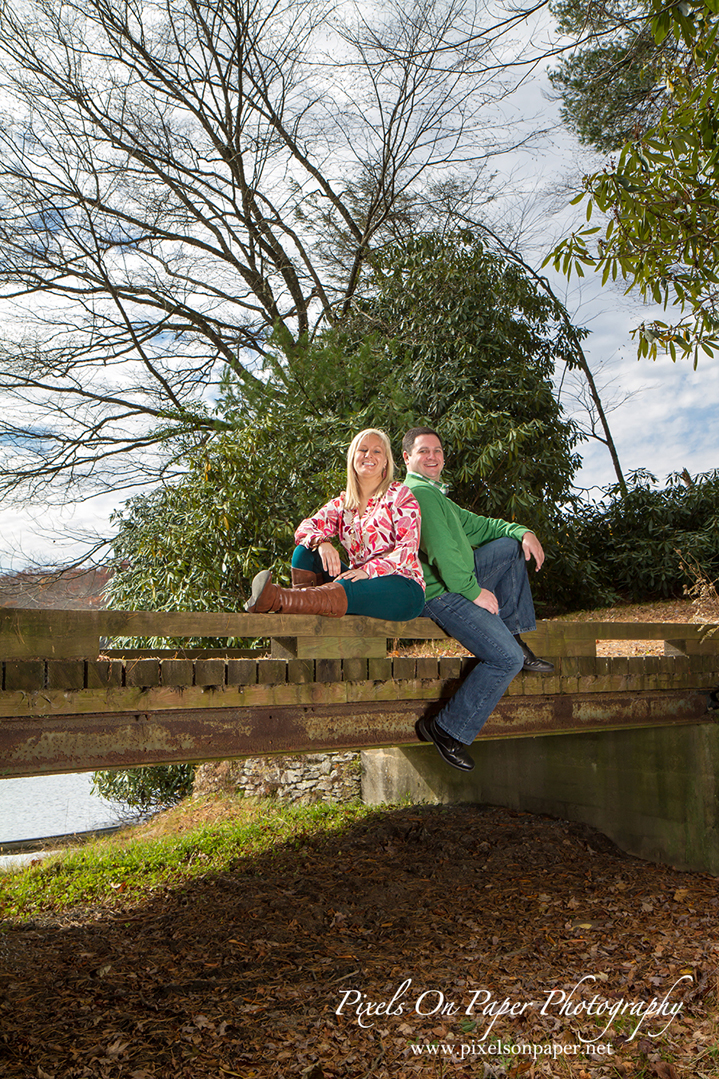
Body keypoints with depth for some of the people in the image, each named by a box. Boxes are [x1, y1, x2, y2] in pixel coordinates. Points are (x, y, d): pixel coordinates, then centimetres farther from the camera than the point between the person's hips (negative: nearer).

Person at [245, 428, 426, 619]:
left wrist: (368, 570, -25)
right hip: (362, 583, 5)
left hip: (403, 585, -5)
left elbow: (408, 548, -9)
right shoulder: (342, 503, 16)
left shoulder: (400, 495, 2)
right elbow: (304, 529, 1)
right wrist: (322, 543, -24)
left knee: (350, 590, -37)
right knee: (305, 551, -11)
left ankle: (274, 599, -53)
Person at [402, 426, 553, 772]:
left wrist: (523, 531, 7)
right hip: (439, 594, -10)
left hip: (459, 581, 10)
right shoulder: (419, 493, -11)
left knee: (511, 545, 15)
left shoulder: (435, 495, 24)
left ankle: (515, 638, 8)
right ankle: (447, 729, -9)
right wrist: (475, 592, -17)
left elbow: (476, 525, 23)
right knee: (506, 658, -18)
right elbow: (440, 551, -21)